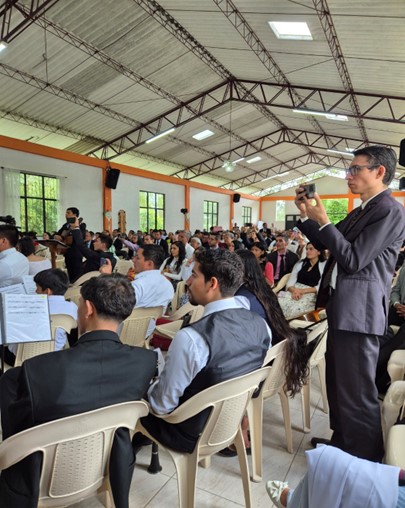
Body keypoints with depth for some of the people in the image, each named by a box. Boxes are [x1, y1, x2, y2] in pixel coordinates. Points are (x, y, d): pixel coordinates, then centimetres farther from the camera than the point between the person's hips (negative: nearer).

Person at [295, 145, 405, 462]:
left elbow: (353, 260, -19)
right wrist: (306, 215, 9)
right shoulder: (360, 212, 17)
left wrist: (323, 221, -16)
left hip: (358, 311, -10)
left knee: (357, 391, 0)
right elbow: (324, 244, 22)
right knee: (338, 383, 21)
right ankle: (342, 442, 40)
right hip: (342, 307, 10)